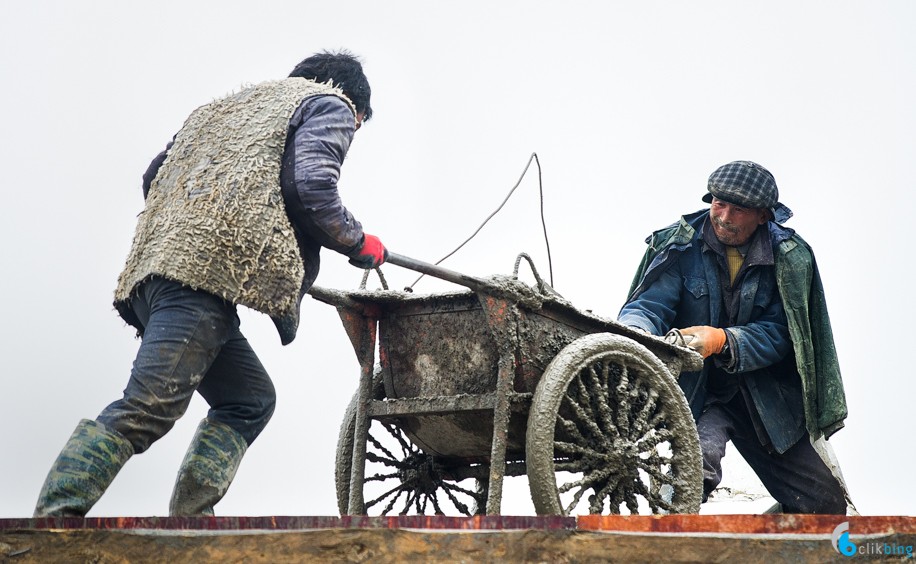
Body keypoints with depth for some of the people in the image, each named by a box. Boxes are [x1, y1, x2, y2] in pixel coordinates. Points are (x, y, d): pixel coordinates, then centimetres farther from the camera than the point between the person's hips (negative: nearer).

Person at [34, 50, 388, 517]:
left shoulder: (235, 105, 36)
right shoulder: (330, 105, 14)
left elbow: (156, 175, 29)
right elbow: (311, 188, -5)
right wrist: (361, 245, 9)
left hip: (155, 267, 9)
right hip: (208, 272, -9)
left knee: (250, 399, 15)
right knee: (147, 408, -16)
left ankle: (188, 520, 1)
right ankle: (54, 518, -24)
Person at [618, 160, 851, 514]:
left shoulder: (790, 258, -4)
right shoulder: (680, 245, -7)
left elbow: (777, 335, -10)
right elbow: (649, 304, -14)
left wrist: (722, 340, -29)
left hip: (765, 399, 3)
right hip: (697, 390, -3)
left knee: (827, 502, 5)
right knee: (699, 458, -36)